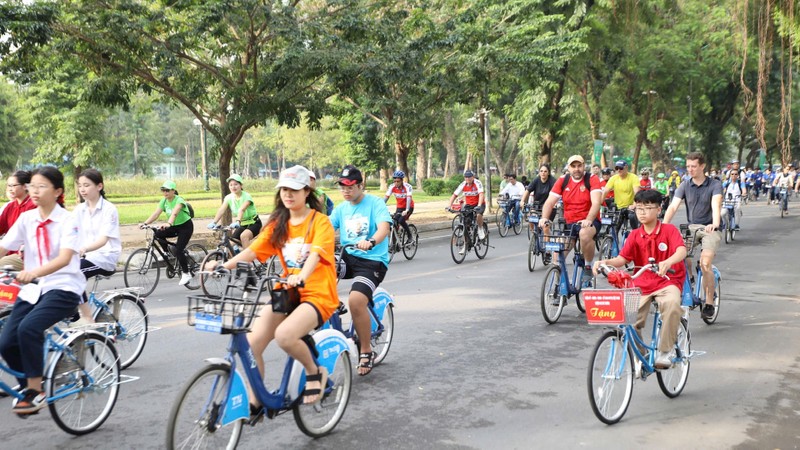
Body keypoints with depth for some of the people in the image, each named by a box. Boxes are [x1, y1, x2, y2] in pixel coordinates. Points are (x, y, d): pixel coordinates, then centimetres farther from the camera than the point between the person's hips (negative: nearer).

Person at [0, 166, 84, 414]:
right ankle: (27, 387, 16)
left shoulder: (68, 220, -8)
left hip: (63, 287, -5)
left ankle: (36, 392, -13)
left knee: (28, 328, -28)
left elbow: (65, 258, -22)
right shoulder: (26, 219, 7)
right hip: (32, 289, 5)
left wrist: (34, 272, -39)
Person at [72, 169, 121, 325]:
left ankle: (87, 317, -20)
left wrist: (84, 249, -40)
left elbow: (103, 239, -20)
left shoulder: (109, 209, -8)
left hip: (106, 257, -6)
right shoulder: (79, 209, 9)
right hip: (86, 256, 6)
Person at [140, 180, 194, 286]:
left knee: (178, 250, -18)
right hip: (175, 227, 7)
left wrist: (168, 223, -59)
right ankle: (169, 253, 2)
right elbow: (156, 214, -12)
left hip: (186, 226, -7)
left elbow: (174, 213, -41)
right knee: (157, 234, -18)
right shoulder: (164, 201, -2)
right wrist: (145, 223, -27)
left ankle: (186, 274, -3)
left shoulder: (179, 200, -22)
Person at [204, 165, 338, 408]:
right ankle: (254, 403, 5)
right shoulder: (278, 223, 10)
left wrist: (301, 277, -44)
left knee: (284, 335, -32)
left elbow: (316, 254, -23)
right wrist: (223, 265, -20)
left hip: (317, 293, -5)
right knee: (251, 342, -14)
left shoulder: (320, 221, -6)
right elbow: (253, 250, -2)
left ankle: (314, 372, -3)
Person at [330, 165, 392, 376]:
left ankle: (366, 352, -7)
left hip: (372, 261, -6)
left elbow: (384, 227, -23)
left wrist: (371, 242, -44)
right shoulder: (341, 208, 12)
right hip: (348, 257, 6)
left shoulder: (375, 204, -5)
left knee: (356, 301, -28)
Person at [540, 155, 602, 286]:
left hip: (589, 221, -4)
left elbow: (596, 203, -20)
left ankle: (589, 268, -16)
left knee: (585, 234, -38)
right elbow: (549, 202, -6)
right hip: (569, 223, 4)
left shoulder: (592, 180, -8)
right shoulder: (562, 181, 1)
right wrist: (544, 218, -25)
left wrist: (588, 220, -38)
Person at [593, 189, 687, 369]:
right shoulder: (635, 235, 6)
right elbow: (622, 258, -4)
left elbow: (682, 250, -21)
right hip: (642, 284, 3)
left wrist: (668, 261, -43)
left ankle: (665, 351, -19)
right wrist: (605, 262, -25)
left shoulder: (669, 230, -3)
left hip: (667, 281, -3)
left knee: (672, 304, -37)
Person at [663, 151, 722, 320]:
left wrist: (715, 224, -45)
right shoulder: (685, 186, 1)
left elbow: (716, 205, -25)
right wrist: (663, 225, -30)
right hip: (691, 227, 3)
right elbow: (673, 206, -11)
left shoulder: (714, 185, -7)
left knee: (705, 263, -22)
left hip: (710, 229, -3)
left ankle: (709, 303, -6)